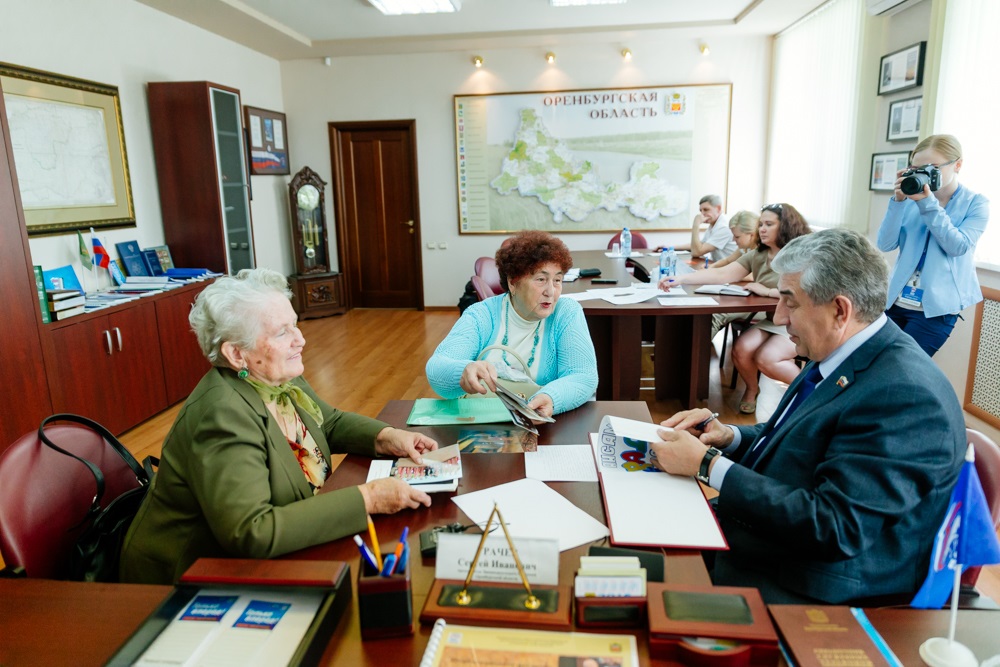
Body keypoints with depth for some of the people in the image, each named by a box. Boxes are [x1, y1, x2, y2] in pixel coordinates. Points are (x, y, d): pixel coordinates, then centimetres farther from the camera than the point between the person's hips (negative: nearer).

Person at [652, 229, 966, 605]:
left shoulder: (905, 396, -26)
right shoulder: (843, 359, 1)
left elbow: (834, 528, -28)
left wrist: (707, 465, -26)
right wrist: (729, 437, -6)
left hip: (810, 589, -8)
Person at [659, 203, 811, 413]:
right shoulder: (757, 256, 6)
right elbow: (722, 274, -4)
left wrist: (769, 291, -18)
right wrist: (681, 279, -17)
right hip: (771, 320, 5)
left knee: (767, 359, -26)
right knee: (741, 349, -20)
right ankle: (751, 389, 10)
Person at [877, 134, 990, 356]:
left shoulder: (976, 204, -1)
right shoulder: (913, 198, 7)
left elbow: (958, 247, -16)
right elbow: (885, 245, -3)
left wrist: (928, 204, -19)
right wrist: (898, 201, -13)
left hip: (936, 308, -4)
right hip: (896, 301, 4)